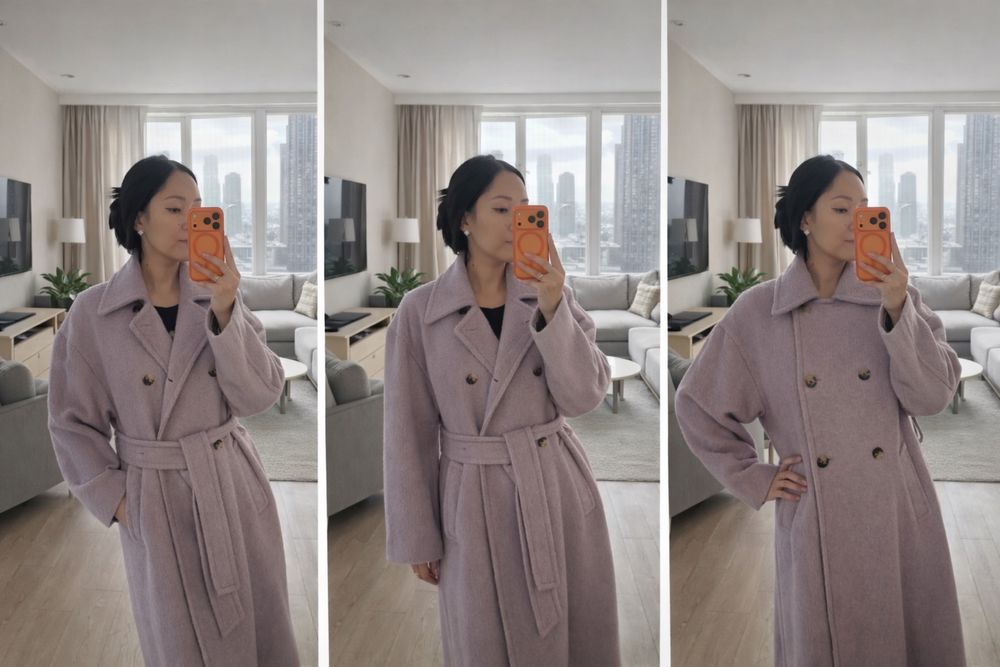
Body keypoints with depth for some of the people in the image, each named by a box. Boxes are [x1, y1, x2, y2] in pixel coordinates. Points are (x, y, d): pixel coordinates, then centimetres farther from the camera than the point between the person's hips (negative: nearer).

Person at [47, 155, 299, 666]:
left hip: (233, 486, 2)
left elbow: (260, 395, -11)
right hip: (157, 503, -2)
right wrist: (116, 501, -8)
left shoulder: (219, 296, -2)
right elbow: (73, 423, -1)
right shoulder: (92, 313, -8)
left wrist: (224, 312, -21)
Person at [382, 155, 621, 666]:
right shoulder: (419, 312, -7)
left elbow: (583, 396, -9)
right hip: (475, 502, -2)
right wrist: (417, 538, -1)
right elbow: (408, 434, -3)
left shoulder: (551, 292, 0)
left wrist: (551, 308, -22)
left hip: (557, 487, 2)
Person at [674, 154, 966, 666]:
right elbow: (697, 405, 6)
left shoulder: (895, 294, 2)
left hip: (901, 515, 2)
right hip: (816, 524, -1)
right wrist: (755, 482, 2)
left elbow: (933, 396, -8)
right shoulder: (756, 311, -3)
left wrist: (897, 310, -19)